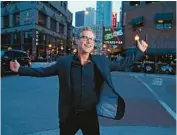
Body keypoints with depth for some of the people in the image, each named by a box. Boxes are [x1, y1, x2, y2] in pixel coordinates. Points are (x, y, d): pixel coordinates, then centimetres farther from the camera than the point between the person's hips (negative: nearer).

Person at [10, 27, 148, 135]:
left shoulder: (101, 61, -5)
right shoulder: (64, 61, -8)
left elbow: (120, 64, 6)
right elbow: (45, 71, 3)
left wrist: (140, 52, 5)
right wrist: (21, 69, 2)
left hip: (90, 114, 1)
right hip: (69, 114, 0)